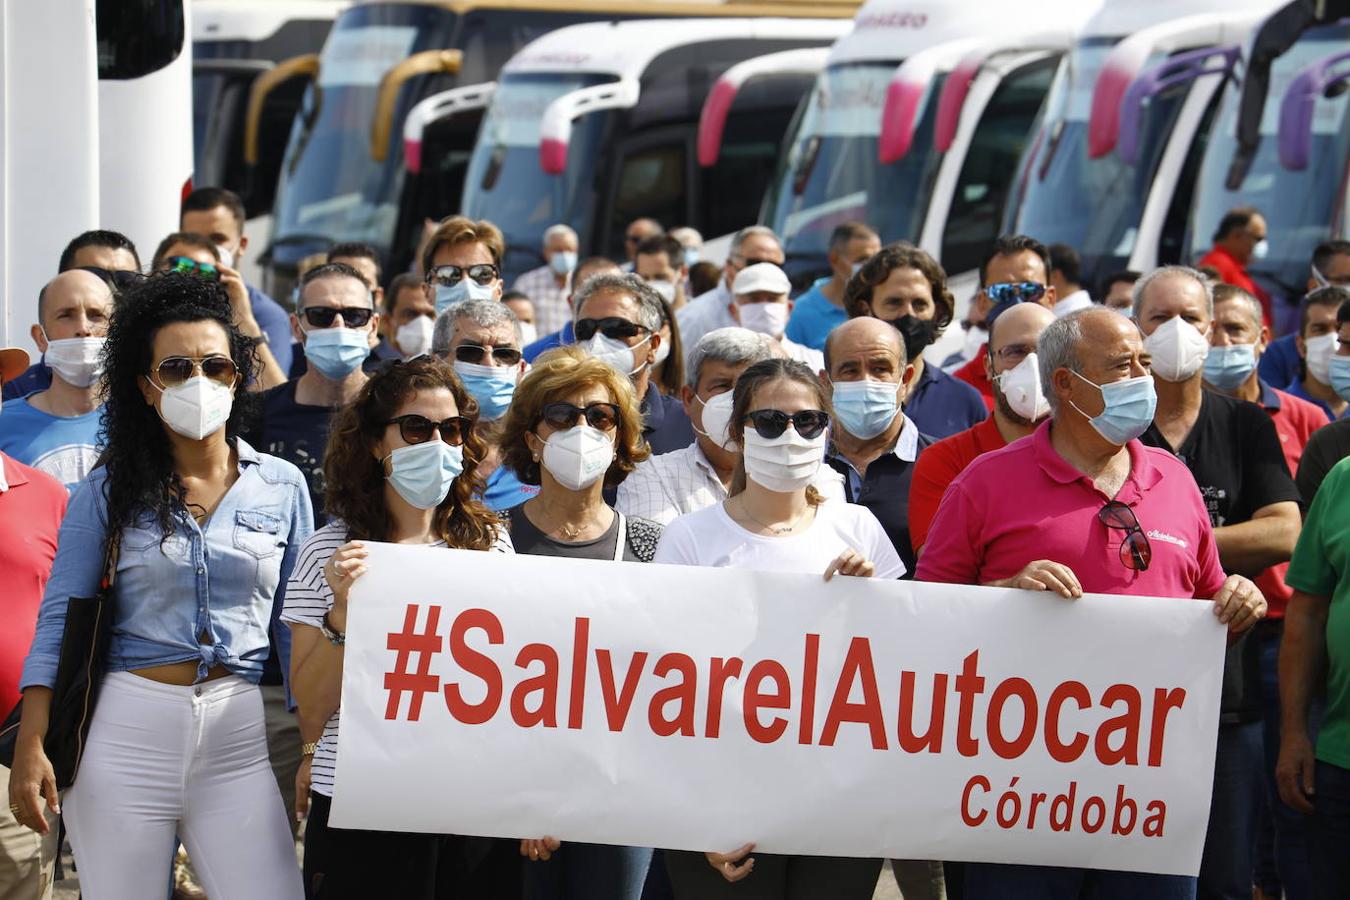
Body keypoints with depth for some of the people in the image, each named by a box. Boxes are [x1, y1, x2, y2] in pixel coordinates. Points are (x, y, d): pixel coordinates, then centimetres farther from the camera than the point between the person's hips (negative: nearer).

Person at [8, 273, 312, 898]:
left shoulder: (281, 488, 7)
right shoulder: (110, 490, 4)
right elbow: (58, 618, 2)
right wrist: (30, 746, -7)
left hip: (239, 734, 1)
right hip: (127, 729, 0)